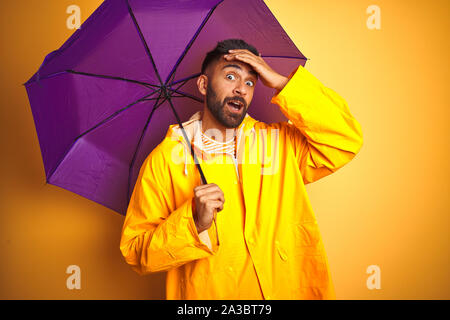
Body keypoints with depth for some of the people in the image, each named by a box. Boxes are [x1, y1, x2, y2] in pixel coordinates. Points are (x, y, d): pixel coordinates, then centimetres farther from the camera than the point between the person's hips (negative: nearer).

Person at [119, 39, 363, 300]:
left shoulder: (279, 143, 4)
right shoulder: (165, 158, -4)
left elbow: (346, 141, -8)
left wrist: (282, 83, -8)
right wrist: (194, 225, -21)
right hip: (203, 292, -3)